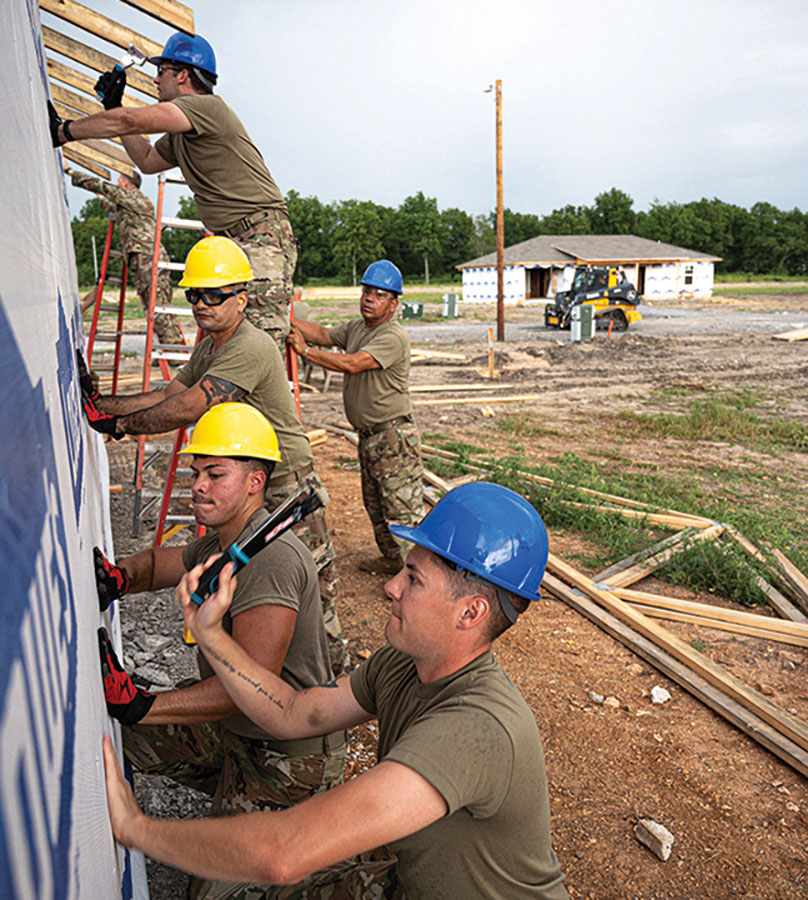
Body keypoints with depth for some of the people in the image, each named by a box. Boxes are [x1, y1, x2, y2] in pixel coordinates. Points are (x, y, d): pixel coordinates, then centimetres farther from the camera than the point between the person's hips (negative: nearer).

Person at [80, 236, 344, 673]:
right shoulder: (207, 347, 11)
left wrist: (120, 424, -16)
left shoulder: (252, 348, -24)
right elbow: (169, 394, 11)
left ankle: (332, 667, 19)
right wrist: (100, 403, 3)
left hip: (287, 487, -9)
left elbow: (188, 409, -27)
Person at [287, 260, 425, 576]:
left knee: (403, 507, -6)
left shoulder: (394, 337, -18)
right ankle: (393, 558, 36)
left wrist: (306, 350, -21)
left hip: (394, 435, -9)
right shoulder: (355, 328, 12)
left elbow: (352, 364, -26)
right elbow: (322, 334, 7)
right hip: (368, 435, 10)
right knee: (375, 503, 20)